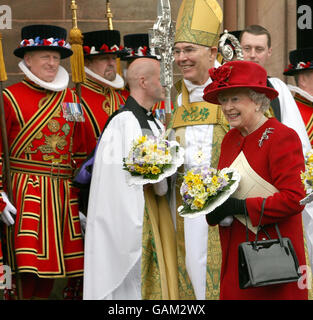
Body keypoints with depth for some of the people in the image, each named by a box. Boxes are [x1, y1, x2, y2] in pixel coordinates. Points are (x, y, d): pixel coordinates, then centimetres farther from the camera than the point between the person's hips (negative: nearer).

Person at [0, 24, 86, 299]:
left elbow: (80, 152, 17)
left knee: (52, 263, 6)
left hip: (63, 194, 5)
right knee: (27, 267, -9)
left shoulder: (70, 98, 13)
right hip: (26, 192, -4)